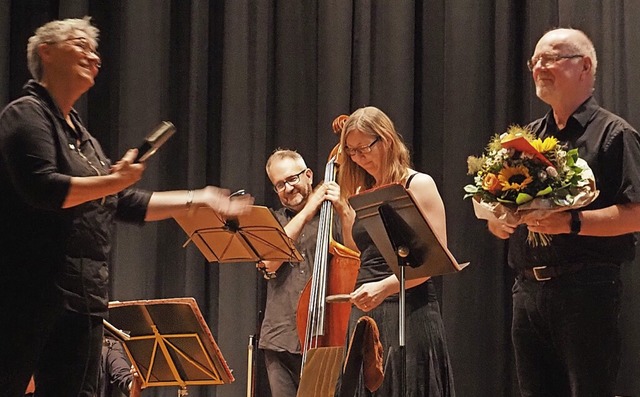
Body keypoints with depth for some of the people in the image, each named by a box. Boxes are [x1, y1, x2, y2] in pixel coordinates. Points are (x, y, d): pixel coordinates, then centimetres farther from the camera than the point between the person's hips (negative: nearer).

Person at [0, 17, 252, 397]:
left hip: (82, 297, 9)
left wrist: (197, 200, 20)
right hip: (32, 293, -9)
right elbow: (41, 188, -20)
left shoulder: (81, 133, 23)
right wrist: (114, 181, -17)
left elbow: (128, 205, 23)